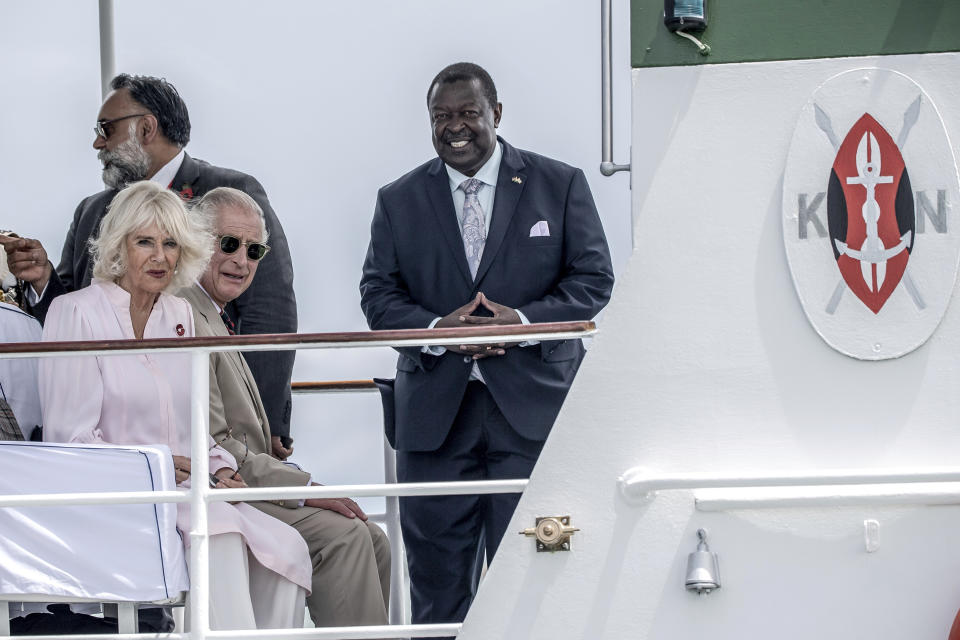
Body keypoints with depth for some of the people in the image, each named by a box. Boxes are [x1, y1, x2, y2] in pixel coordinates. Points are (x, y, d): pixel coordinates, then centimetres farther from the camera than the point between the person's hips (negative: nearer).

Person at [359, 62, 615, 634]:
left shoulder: (560, 185, 6)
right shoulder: (399, 201, 11)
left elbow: (594, 280, 2)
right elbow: (379, 295, 7)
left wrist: (523, 321, -14)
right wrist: (436, 329, -13)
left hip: (530, 407, -2)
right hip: (436, 411, 2)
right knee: (437, 577, 2)